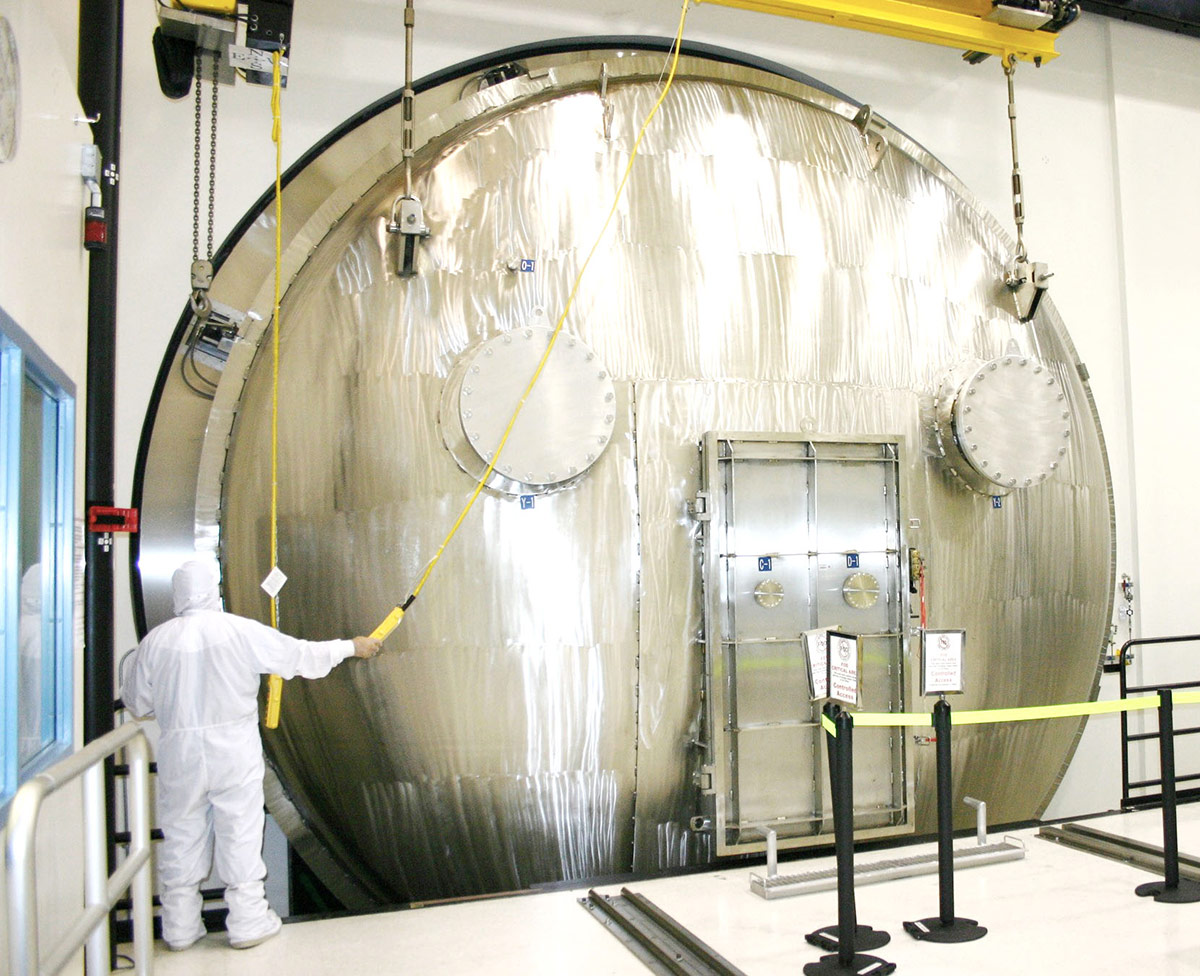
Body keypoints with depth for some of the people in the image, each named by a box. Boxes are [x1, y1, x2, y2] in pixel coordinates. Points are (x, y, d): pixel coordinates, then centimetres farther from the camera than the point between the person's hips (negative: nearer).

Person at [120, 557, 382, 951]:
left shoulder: (156, 641, -4)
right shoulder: (241, 632, -11)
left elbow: (137, 703, 7)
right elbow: (301, 656, -3)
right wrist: (352, 646, 10)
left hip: (179, 751, 2)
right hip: (234, 749, -2)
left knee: (182, 835, 14)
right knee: (240, 832, 9)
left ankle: (179, 927, 25)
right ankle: (247, 922, 18)